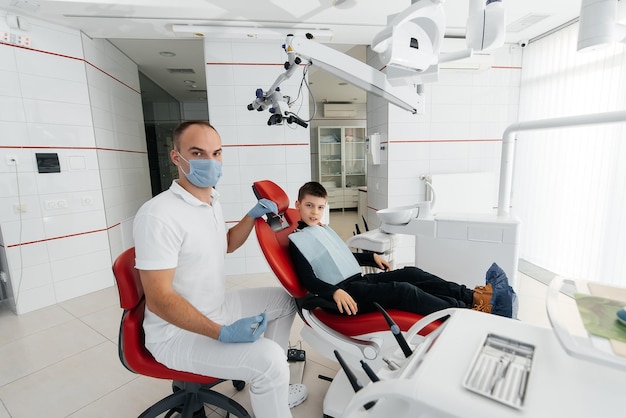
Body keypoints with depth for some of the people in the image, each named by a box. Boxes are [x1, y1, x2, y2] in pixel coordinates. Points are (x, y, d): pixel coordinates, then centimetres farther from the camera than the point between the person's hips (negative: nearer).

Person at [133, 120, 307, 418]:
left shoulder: (212, 200, 4)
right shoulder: (158, 215, -25)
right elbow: (159, 299, -26)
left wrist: (252, 216, 4)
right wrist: (222, 333, -31)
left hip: (217, 308, 9)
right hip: (177, 331, -9)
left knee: (285, 299, 14)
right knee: (268, 359, -28)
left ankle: (271, 387, 23)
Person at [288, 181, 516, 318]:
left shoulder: (324, 229, 18)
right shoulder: (297, 240, -5)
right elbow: (309, 280, -14)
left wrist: (372, 257, 25)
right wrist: (335, 292, -29)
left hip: (358, 280, 8)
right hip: (344, 292, -8)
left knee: (411, 273, -7)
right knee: (403, 290, -23)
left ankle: (474, 296, -9)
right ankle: (473, 312, -22)